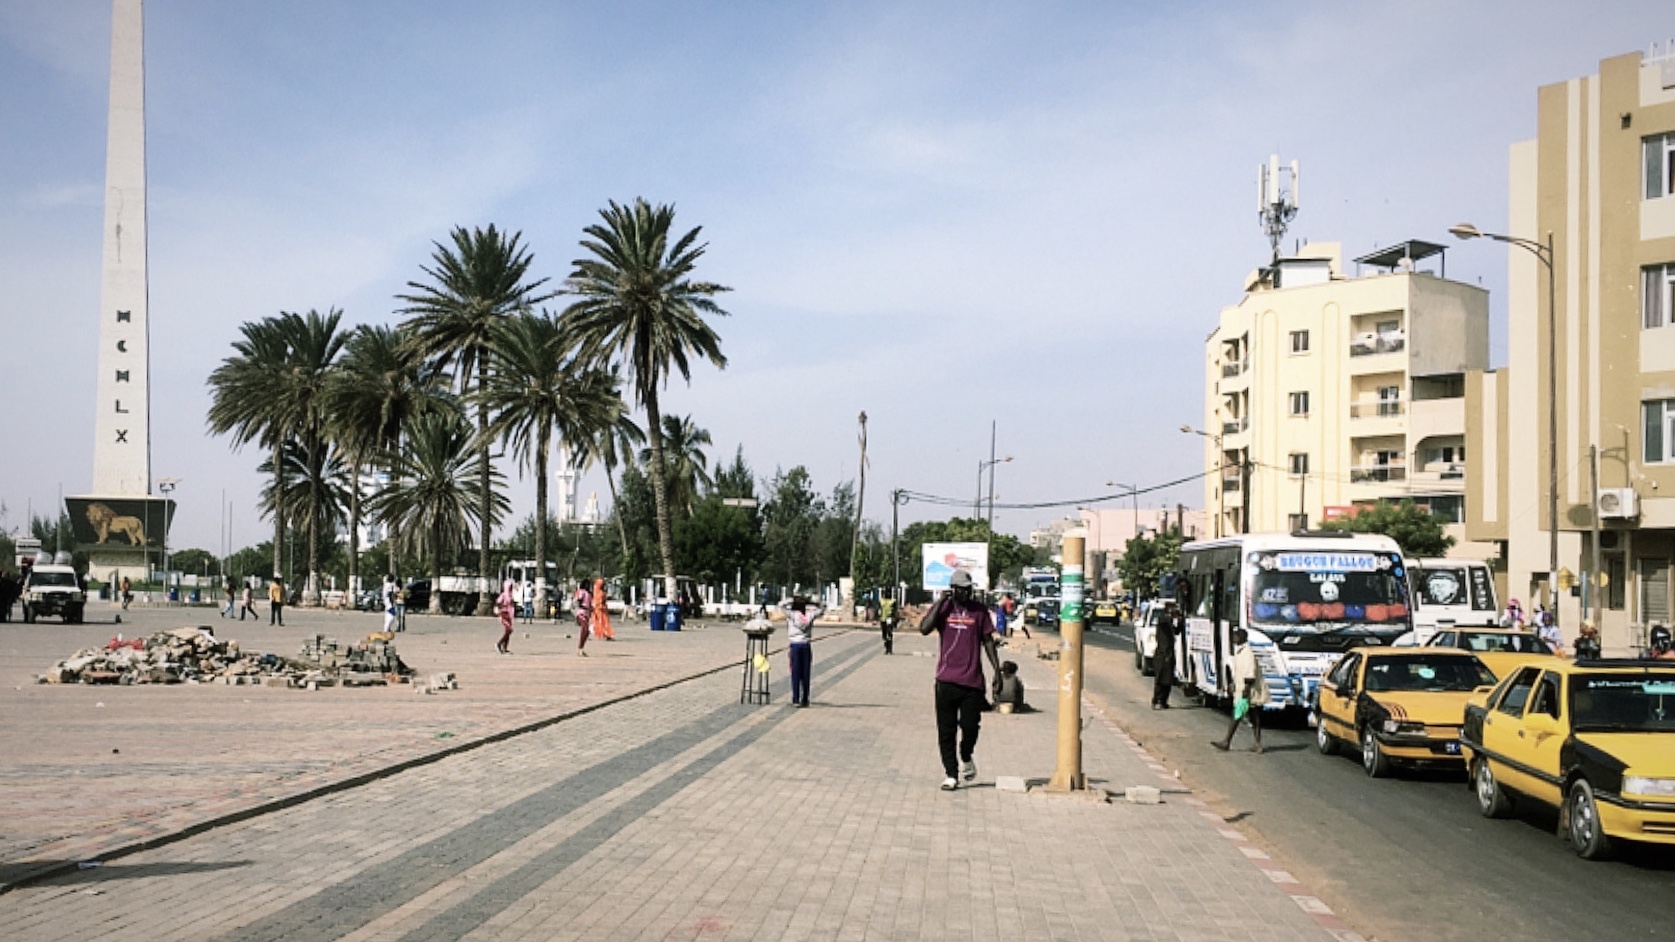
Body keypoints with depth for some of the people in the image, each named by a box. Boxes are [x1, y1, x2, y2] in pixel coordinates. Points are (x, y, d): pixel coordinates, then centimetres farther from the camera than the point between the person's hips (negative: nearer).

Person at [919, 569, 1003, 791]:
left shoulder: (979, 610, 5)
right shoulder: (942, 608, 2)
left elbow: (988, 641, 10)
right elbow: (924, 629, -14)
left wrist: (997, 670, 7)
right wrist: (940, 602, -13)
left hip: (972, 680, 0)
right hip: (946, 680, 0)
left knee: (970, 726, 0)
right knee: (946, 730, 2)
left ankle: (966, 758, 30)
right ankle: (951, 774, 11)